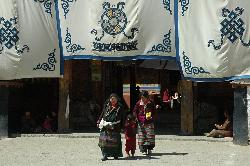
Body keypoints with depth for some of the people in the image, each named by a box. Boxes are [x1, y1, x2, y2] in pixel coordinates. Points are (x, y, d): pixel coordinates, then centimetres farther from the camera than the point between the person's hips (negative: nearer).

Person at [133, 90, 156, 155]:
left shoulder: (151, 103, 1)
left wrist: (152, 117, -5)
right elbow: (135, 111, 9)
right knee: (142, 136, 0)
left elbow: (154, 111, 12)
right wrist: (137, 118, -3)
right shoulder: (139, 103, 1)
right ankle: (143, 150, 7)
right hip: (141, 122, 1)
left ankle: (149, 149, 7)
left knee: (150, 135, -5)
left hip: (149, 122, 0)